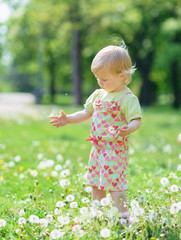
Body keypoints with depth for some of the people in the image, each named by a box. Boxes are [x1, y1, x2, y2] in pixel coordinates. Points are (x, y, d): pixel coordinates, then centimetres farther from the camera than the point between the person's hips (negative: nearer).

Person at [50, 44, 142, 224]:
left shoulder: (127, 98, -14)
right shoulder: (98, 94, 10)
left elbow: (136, 120, -21)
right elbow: (86, 113, 21)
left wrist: (128, 129, -42)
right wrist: (68, 119, 13)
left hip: (115, 148, -8)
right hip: (98, 147, 8)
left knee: (114, 183, -11)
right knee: (96, 183, 15)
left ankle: (124, 217, -4)